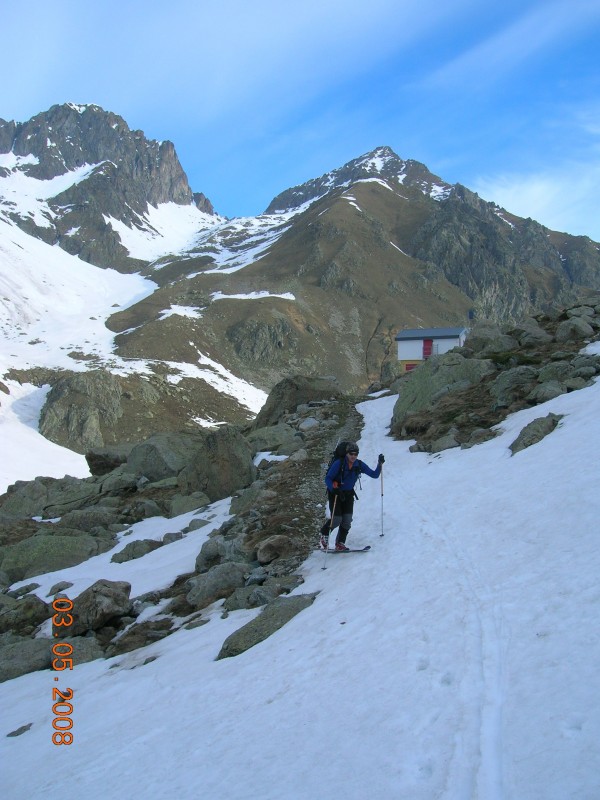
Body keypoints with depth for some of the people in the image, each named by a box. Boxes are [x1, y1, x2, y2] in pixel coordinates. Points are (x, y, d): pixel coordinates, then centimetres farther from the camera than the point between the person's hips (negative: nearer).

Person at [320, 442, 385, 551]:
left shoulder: (359, 465, -7)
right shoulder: (339, 463, -20)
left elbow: (374, 474, -3)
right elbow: (327, 479, -19)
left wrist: (380, 464, -17)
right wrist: (334, 489, -35)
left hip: (348, 494, 4)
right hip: (335, 493, -4)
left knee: (347, 519, -6)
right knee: (336, 519, -10)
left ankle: (340, 543, 4)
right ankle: (324, 534, 18)